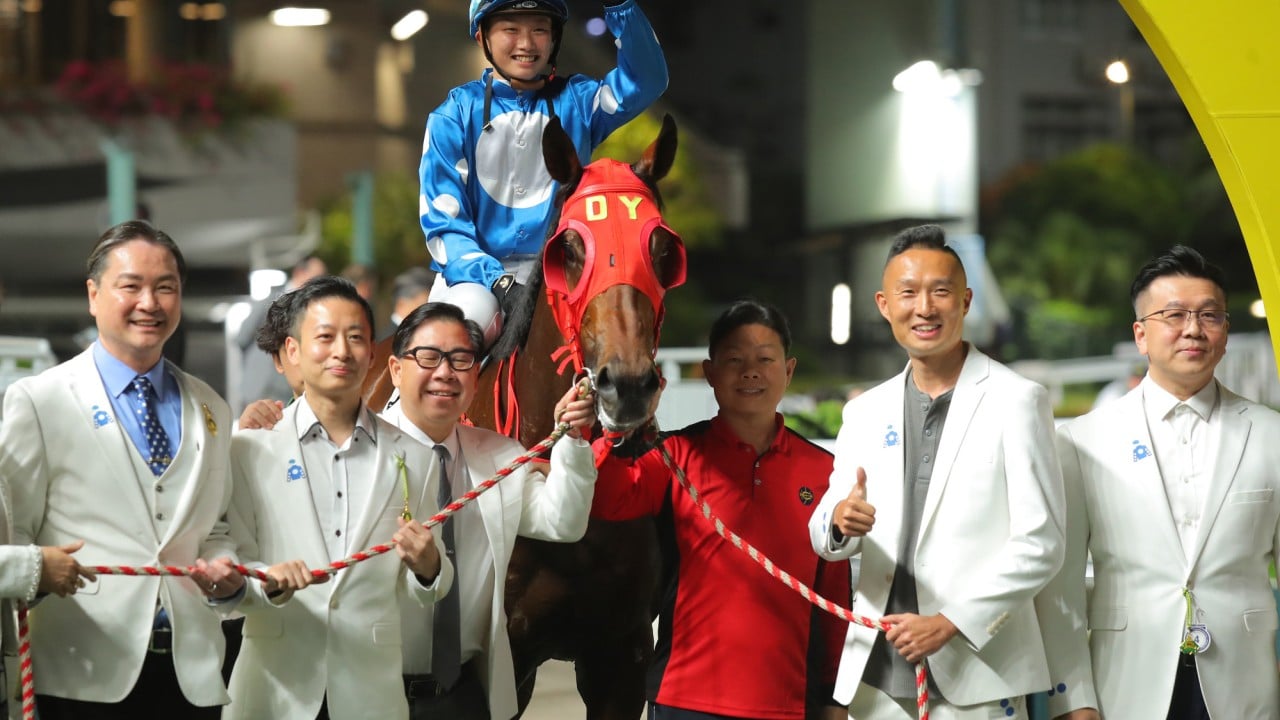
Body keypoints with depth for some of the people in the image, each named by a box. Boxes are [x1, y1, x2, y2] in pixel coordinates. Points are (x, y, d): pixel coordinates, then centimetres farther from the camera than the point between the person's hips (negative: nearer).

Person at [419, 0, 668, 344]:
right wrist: (498, 281, -18)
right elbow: (442, 219, -3)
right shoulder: (456, 114, 2)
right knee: (468, 313, -34)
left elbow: (647, 78, -11)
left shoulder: (576, 101, 7)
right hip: (477, 272, -1)